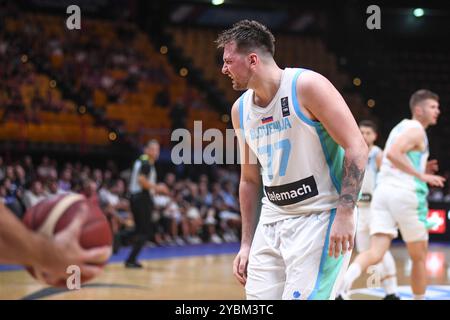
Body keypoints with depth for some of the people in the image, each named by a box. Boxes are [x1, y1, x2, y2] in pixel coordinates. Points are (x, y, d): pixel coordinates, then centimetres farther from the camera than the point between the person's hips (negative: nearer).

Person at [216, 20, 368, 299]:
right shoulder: (241, 110, 8)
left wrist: (345, 213, -22)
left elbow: (356, 148, -15)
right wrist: (247, 244, 13)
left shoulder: (307, 86, -13)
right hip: (273, 220, 7)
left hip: (320, 216, -7)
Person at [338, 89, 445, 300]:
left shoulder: (401, 128, 24)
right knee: (419, 257, 11)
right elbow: (393, 154, -21)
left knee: (376, 252, -9)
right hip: (405, 194, -7)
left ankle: (346, 277, -36)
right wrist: (421, 176, -17)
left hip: (382, 191, 7)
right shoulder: (416, 130, -5)